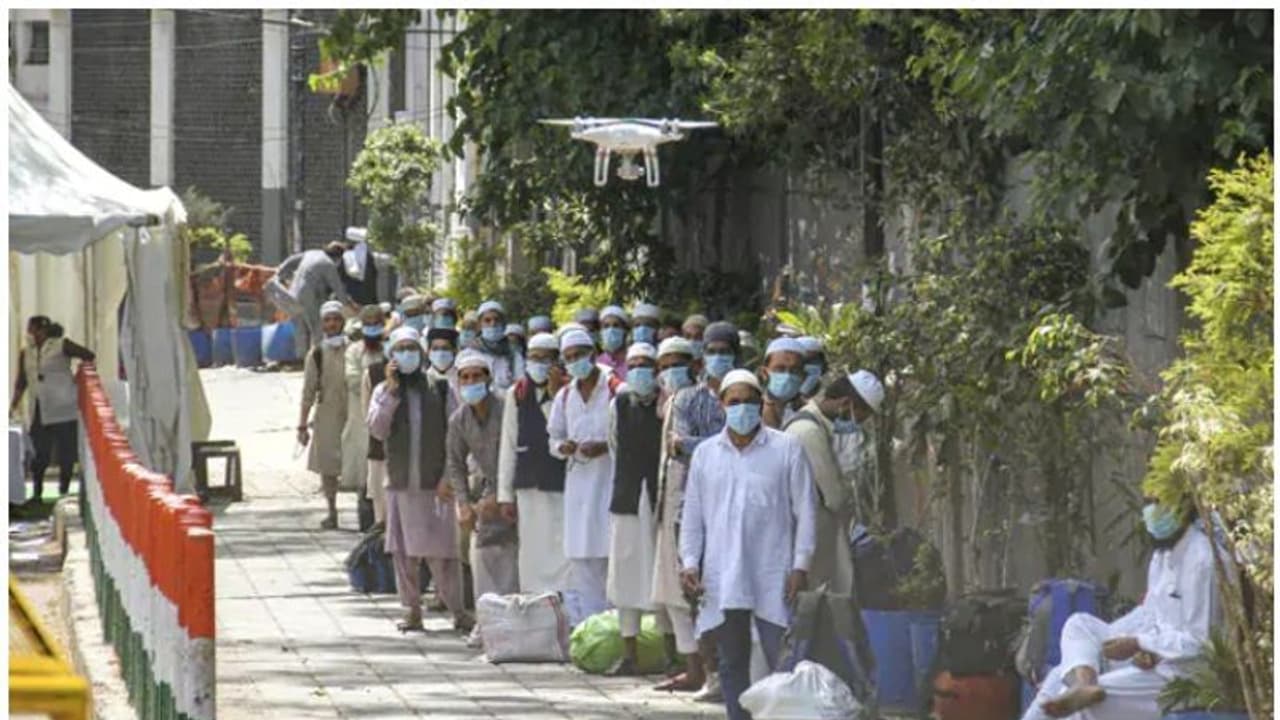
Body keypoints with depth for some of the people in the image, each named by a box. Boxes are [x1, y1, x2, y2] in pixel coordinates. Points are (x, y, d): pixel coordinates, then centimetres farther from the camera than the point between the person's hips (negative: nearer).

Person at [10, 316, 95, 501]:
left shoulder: (61, 346, -2)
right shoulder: (25, 354, 10)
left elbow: (88, 356, 5)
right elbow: (21, 382, 13)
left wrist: (78, 377, 6)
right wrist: (14, 405, 7)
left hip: (62, 408, -4)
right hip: (38, 412, 4)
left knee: (66, 453, 0)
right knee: (40, 453, 2)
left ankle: (64, 491, 9)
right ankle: (37, 492, 9)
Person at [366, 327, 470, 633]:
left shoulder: (438, 389, 4)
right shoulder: (384, 391, 8)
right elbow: (377, 430, -6)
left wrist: (448, 477, -5)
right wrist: (392, 391, -11)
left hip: (434, 484, -2)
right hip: (400, 483, 2)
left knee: (440, 551, -6)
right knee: (404, 551, 3)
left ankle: (458, 610, 0)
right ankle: (412, 610, 10)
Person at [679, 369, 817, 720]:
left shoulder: (787, 449, 1)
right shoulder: (705, 454, 11)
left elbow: (804, 510, 1)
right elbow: (692, 515, 15)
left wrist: (801, 564, -6)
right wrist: (689, 562, 3)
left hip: (773, 578, -3)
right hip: (722, 579, 3)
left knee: (783, 660, -8)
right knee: (732, 662, 8)